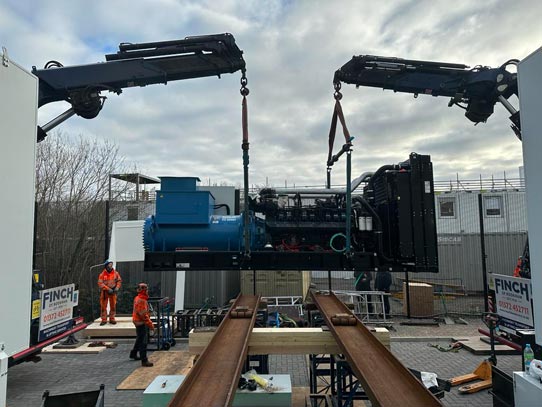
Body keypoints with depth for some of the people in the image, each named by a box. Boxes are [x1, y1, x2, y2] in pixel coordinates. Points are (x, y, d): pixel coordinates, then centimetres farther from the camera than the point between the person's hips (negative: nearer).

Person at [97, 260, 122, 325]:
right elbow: (100, 283, -13)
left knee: (113, 306, 6)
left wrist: (117, 287, -9)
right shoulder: (102, 274, -7)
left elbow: (119, 280, 7)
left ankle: (112, 319, 17)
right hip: (104, 292, -2)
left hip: (113, 292, 2)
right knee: (103, 306, 3)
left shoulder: (115, 273, 1)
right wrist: (108, 289, -19)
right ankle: (104, 320, 13)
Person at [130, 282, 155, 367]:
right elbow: (143, 314, -26)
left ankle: (133, 354, 43)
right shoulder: (141, 300, -24)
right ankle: (144, 361, -4)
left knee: (139, 339, 26)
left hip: (139, 322, 11)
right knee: (143, 342, -7)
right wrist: (150, 324, -21)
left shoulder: (137, 298, 11)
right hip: (141, 323, -11)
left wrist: (149, 322, 22)